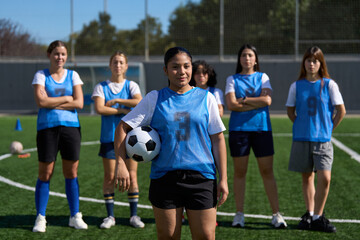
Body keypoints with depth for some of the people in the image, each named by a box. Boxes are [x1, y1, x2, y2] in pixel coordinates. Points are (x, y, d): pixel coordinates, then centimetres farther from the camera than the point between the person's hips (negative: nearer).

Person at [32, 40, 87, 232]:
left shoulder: (73, 75, 9)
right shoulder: (41, 75, 4)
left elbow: (79, 103, -2)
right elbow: (41, 101, -11)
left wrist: (52, 103, -7)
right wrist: (66, 98, -7)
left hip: (71, 126, 2)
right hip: (47, 128, -2)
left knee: (71, 172, 4)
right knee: (45, 173, -2)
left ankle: (75, 216, 13)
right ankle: (40, 218, 7)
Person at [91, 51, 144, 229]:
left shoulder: (131, 85, 5)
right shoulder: (101, 87, 4)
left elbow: (139, 102, -15)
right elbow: (99, 108, -12)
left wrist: (116, 101, -12)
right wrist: (123, 110, -12)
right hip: (109, 137, 0)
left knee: (131, 175, 1)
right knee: (109, 177, 1)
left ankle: (134, 215, 10)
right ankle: (110, 216, 11)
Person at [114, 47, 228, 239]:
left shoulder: (206, 98, 6)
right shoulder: (154, 99, 5)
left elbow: (218, 139, 7)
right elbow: (123, 127, 5)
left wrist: (223, 178, 2)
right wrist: (120, 164, -8)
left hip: (201, 179, 0)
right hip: (164, 178, 0)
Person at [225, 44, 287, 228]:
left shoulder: (263, 77, 10)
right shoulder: (232, 79, 7)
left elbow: (267, 100, -6)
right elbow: (231, 104, -8)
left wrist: (244, 99, -7)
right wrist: (257, 103, -8)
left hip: (262, 128, 0)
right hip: (238, 129, 0)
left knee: (267, 171, -1)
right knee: (239, 172, 3)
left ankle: (276, 214, 3)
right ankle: (239, 214, 10)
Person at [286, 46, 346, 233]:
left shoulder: (329, 84, -1)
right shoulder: (296, 86, 5)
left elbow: (341, 111, 3)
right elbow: (290, 111, 14)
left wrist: (329, 128, 3)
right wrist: (302, 126, 7)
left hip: (322, 139, -2)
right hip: (301, 138, 2)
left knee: (324, 178, -12)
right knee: (307, 177, 9)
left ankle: (318, 217, 0)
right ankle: (309, 214, 19)